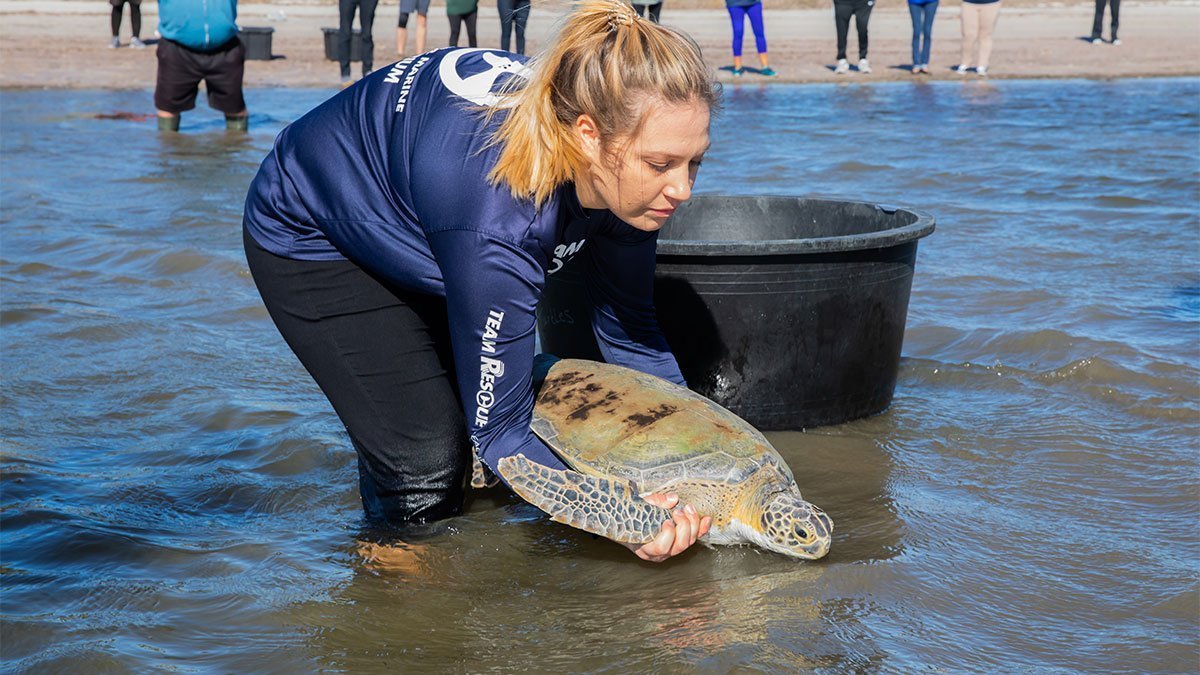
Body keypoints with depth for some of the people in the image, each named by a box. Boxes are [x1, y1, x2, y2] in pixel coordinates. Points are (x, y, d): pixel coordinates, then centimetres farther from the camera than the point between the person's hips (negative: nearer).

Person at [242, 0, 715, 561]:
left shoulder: (619, 168, -22)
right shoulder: (498, 223, -44)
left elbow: (630, 330, -4)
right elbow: (499, 430, -33)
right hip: (309, 241, -7)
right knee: (428, 466, -16)